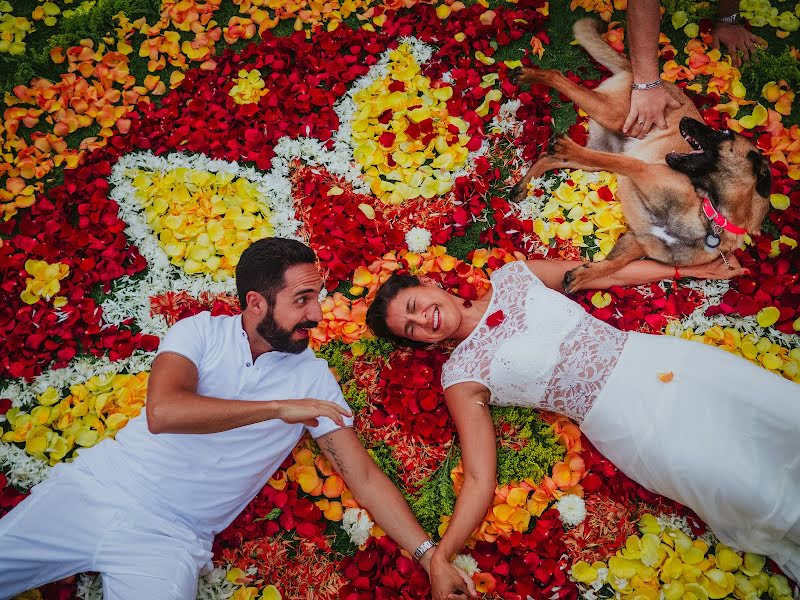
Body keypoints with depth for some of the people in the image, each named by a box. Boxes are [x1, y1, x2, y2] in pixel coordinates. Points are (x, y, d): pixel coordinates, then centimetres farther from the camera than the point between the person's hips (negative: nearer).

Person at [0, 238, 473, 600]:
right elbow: (162, 412, -21)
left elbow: (365, 479, -1)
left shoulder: (315, 378, -1)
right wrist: (279, 408, -19)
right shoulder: (201, 332, -3)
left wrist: (430, 555, -10)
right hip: (100, 486, 1)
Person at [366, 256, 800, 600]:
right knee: (765, 497, -15)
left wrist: (693, 267, 17)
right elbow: (479, 479, -8)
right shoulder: (461, 374, -2)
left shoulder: (510, 276, 8)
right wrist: (439, 556, -22)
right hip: (628, 418, -4)